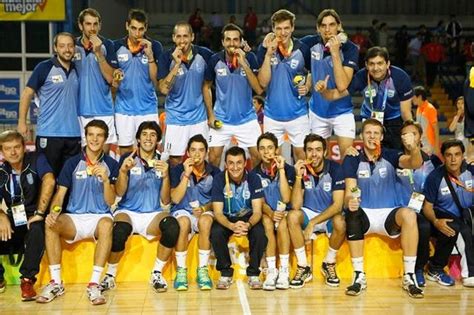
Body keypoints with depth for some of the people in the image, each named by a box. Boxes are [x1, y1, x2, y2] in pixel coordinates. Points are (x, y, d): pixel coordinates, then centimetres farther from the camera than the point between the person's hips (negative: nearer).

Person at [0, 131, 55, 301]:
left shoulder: (36, 159, -6)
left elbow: (49, 181, -25)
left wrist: (39, 213, -27)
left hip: (33, 219, -3)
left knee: (37, 230, -37)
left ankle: (27, 280, -21)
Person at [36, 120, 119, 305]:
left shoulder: (111, 165, 5)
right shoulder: (72, 163, 7)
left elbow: (110, 201, 0)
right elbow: (60, 194, 3)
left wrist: (105, 179, -18)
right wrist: (53, 212, -19)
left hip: (99, 217, -1)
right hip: (74, 218, 1)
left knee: (107, 224, -37)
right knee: (50, 224, -30)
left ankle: (94, 283, -35)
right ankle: (55, 283, -22)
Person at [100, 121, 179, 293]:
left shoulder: (163, 163, 9)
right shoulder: (127, 159, 4)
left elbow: (165, 201, 3)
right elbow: (119, 192, -7)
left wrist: (165, 177, -14)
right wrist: (123, 171, -26)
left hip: (153, 214, 2)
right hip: (127, 211, -2)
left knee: (172, 225, -31)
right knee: (120, 230, -36)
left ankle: (157, 273, -12)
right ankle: (110, 275, -12)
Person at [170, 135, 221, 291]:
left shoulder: (214, 172, 0)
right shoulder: (178, 170, -3)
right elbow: (175, 199, -11)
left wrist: (204, 209, -17)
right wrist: (186, 175, -18)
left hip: (205, 212, 1)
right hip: (182, 212, -1)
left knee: (205, 221, -36)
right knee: (184, 222, -36)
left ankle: (203, 270, -25)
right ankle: (181, 271, -24)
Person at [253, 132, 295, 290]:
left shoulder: (288, 169, -5)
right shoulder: (255, 173, -1)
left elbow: (286, 198, -17)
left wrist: (281, 170, -20)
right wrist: (270, 213, -29)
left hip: (284, 212, -1)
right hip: (265, 213, 1)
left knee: (282, 223, -34)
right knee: (267, 223, -33)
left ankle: (284, 270, -29)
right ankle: (271, 270, -31)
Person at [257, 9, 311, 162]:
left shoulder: (302, 49, -8)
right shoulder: (265, 48, -8)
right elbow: (263, 83, -14)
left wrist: (307, 87, -10)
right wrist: (268, 55, -23)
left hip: (297, 113, 0)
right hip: (273, 114, 1)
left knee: (301, 153, 6)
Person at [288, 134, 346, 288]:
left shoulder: (335, 169, -14)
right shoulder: (301, 169, -9)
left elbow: (337, 205, -20)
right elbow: (296, 206, -17)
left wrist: (312, 223, -26)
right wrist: (299, 177, -28)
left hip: (329, 215, -2)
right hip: (308, 213, 2)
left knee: (340, 223, -35)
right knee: (292, 216, -30)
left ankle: (329, 264, -7)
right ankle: (303, 267, -18)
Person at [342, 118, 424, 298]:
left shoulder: (390, 156, 1)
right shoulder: (352, 160, 1)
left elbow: (415, 164, -18)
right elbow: (349, 192, -8)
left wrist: (414, 148, -42)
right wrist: (349, 201, -33)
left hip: (389, 215, 0)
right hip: (365, 215, 0)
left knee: (409, 215, -32)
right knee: (352, 214, -35)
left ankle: (409, 277, -25)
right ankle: (359, 276, -28)